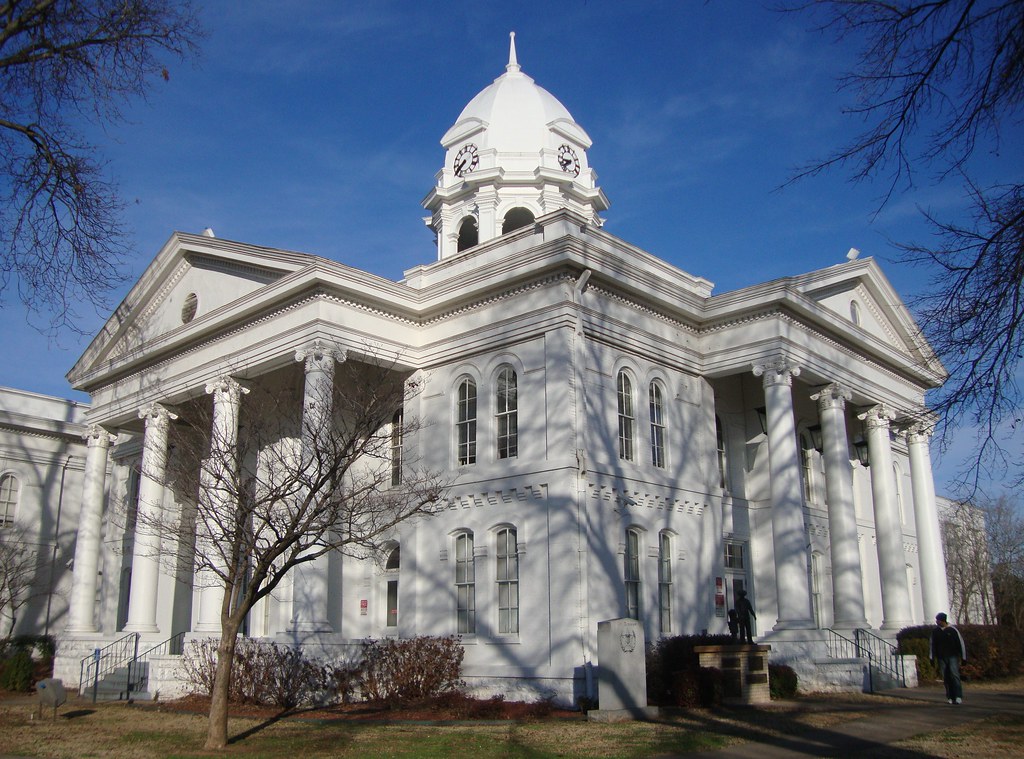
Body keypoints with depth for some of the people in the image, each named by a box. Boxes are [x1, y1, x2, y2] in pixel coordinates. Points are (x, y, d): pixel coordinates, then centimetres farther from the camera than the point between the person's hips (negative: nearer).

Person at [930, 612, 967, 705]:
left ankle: (958, 697, -16)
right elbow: (932, 645, 11)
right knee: (946, 678, 1)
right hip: (941, 658, 3)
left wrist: (963, 657, 0)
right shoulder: (935, 631, 7)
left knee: (954, 675, -16)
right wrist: (932, 658, 6)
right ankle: (951, 697, 6)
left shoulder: (952, 630, -3)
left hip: (953, 656, -3)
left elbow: (961, 643, 1)